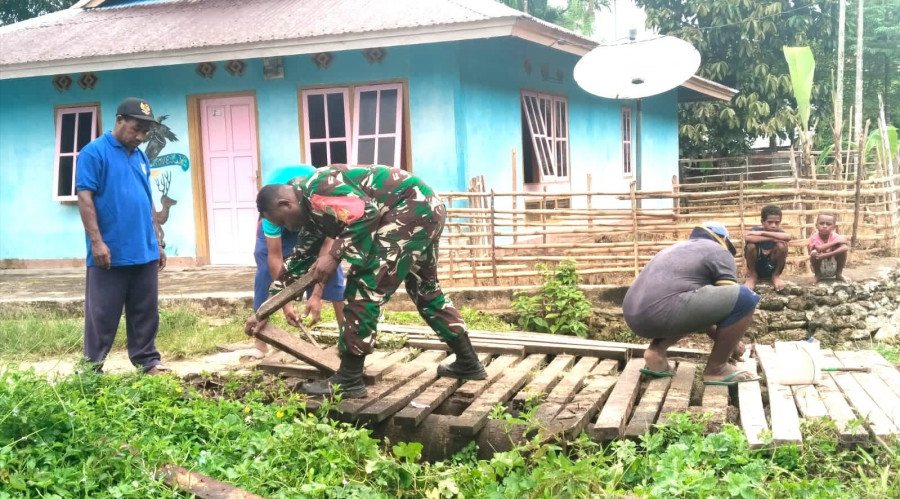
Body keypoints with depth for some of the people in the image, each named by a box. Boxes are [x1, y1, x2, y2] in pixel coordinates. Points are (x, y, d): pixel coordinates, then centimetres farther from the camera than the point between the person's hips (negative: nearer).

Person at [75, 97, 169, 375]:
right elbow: (85, 197, -12)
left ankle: (148, 361, 22)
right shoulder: (94, 152, -6)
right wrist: (97, 241, -18)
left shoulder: (141, 157, 15)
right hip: (110, 253, -6)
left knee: (146, 314, 11)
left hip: (144, 253, 6)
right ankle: (92, 368, 13)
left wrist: (157, 243, 18)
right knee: (102, 316, 3)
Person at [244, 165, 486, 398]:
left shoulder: (317, 191, -14)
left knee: (365, 287, -9)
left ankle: (348, 381, -4)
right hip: (427, 209, 11)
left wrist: (334, 255, -18)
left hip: (413, 208, -11)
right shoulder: (312, 211, 18)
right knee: (425, 290, 23)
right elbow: (299, 261, 25)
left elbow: (366, 214, -26)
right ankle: (468, 363, 32)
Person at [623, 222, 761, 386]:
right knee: (746, 297, -3)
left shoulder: (675, 248, 35)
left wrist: (719, 338, 43)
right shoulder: (719, 252, 13)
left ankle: (656, 351, 11)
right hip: (663, 313, -8)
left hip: (635, 317, 9)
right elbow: (730, 298, 9)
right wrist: (734, 342, 24)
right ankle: (716, 368, 5)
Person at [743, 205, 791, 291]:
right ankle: (752, 275, -1)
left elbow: (788, 237, -34)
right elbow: (747, 238, -36)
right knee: (750, 245, -26)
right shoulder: (756, 230, -12)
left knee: (782, 245, -23)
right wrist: (772, 238, -32)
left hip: (772, 269, 1)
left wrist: (763, 233, -31)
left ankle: (776, 275, 1)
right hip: (756, 267, -1)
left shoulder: (778, 232, -9)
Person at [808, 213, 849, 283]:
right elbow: (819, 249, -41)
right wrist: (836, 241, -34)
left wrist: (826, 255, -44)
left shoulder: (835, 236, -15)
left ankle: (839, 274, -2)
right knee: (814, 253, -32)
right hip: (820, 268, -2)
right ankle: (818, 276, -5)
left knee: (843, 250, -23)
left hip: (834, 268, 2)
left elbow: (846, 247, -35)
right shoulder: (814, 238, -19)